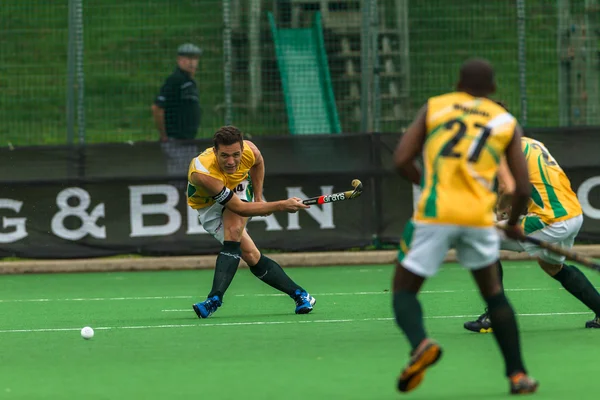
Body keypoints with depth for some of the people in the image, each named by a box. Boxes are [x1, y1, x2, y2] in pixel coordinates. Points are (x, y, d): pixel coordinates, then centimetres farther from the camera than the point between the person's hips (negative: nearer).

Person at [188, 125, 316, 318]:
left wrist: (259, 197, -1)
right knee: (251, 255, -15)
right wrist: (281, 206, -35)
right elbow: (239, 208, -35)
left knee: (234, 231, -31)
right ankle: (300, 295, -1)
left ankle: (215, 298, -35)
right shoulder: (202, 173, -41)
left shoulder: (249, 150, -27)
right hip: (209, 205, -2)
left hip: (239, 189, 2)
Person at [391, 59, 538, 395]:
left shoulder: (434, 107, 13)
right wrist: (514, 224, 30)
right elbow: (523, 189, 10)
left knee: (405, 289, 9)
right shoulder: (507, 123, 15)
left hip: (434, 215, -2)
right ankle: (518, 374, 19)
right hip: (479, 216, 2)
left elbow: (402, 161, 4)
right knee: (494, 292, 22)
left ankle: (421, 342, -24)